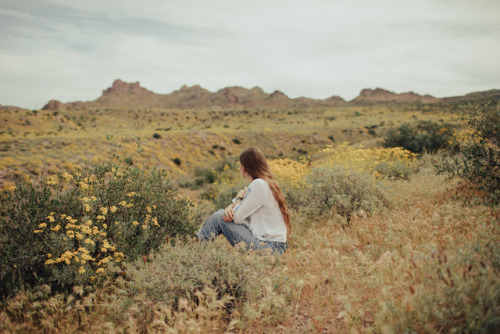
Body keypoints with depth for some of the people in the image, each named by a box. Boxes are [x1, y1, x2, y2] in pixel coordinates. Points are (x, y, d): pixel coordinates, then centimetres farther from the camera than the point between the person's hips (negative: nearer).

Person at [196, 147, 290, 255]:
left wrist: (239, 197, 3)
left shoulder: (259, 185, -19)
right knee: (221, 213, 12)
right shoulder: (267, 182, 12)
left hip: (268, 247, -9)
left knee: (218, 218, -3)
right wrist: (230, 207, -7)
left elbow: (237, 217, -15)